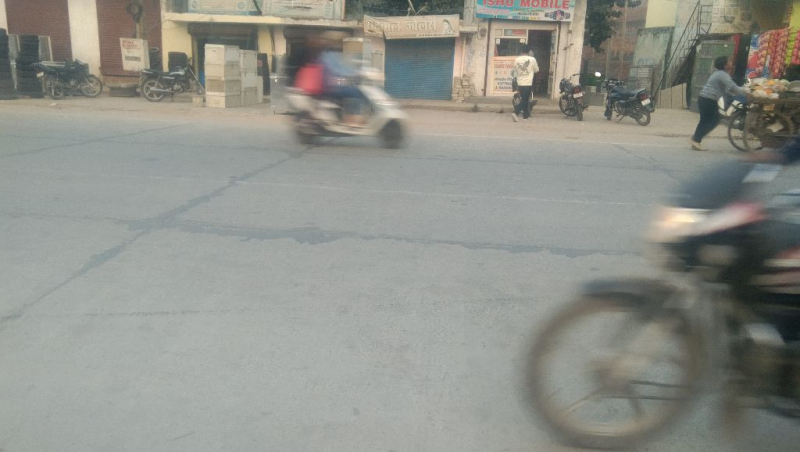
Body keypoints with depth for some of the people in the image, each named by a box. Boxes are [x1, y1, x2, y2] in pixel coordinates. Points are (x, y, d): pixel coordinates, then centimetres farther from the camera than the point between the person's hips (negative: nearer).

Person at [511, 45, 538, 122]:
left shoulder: (517, 59, 1)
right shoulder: (532, 59, -6)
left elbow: (514, 71, 9)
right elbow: (536, 70, 7)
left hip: (520, 83, 4)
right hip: (528, 83, -4)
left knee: (524, 99, 17)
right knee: (525, 100, 0)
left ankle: (525, 114, 24)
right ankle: (515, 113, -17)